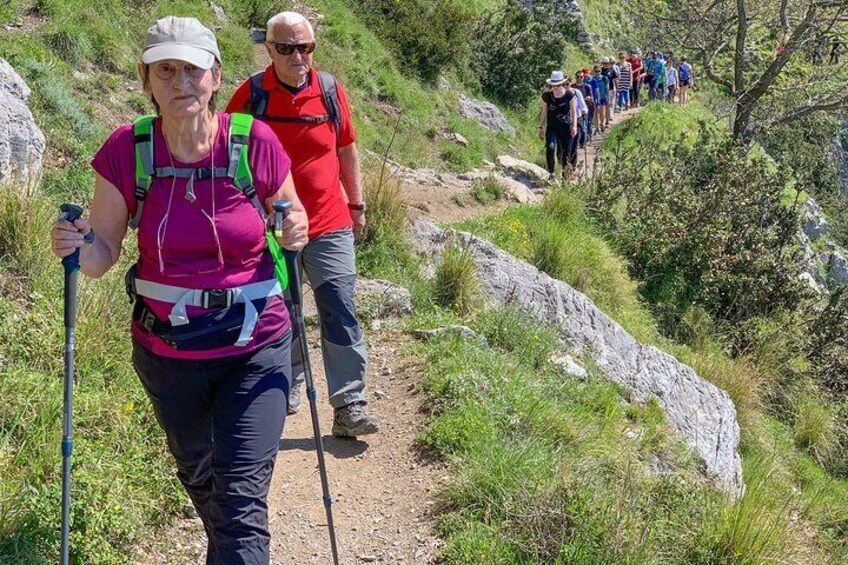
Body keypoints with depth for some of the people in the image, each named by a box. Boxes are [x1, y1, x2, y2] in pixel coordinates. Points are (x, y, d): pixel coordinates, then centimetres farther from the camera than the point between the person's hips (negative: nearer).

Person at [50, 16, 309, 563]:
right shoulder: (127, 151, -9)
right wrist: (77, 245, -25)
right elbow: (102, 255, -3)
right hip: (166, 351, 3)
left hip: (254, 346, -3)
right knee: (197, 475, 25)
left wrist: (295, 232, -18)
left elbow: (292, 220, 4)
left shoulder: (255, 142, -12)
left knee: (242, 496, -9)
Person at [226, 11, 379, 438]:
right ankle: (289, 386, 35)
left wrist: (357, 205, 15)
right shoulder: (251, 94, -3)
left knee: (340, 312, -5)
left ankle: (348, 407, -1)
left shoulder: (330, 91, 1)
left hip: (329, 226, 0)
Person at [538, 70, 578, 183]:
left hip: (566, 127, 0)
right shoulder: (547, 96, 0)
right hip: (552, 127, 0)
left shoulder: (570, 95, -4)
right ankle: (552, 175, -17)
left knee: (566, 152, 4)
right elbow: (544, 112, 8)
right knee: (550, 147, -24)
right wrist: (541, 127, 6)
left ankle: (565, 176, 25)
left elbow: (573, 111, -9)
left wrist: (574, 126, -21)